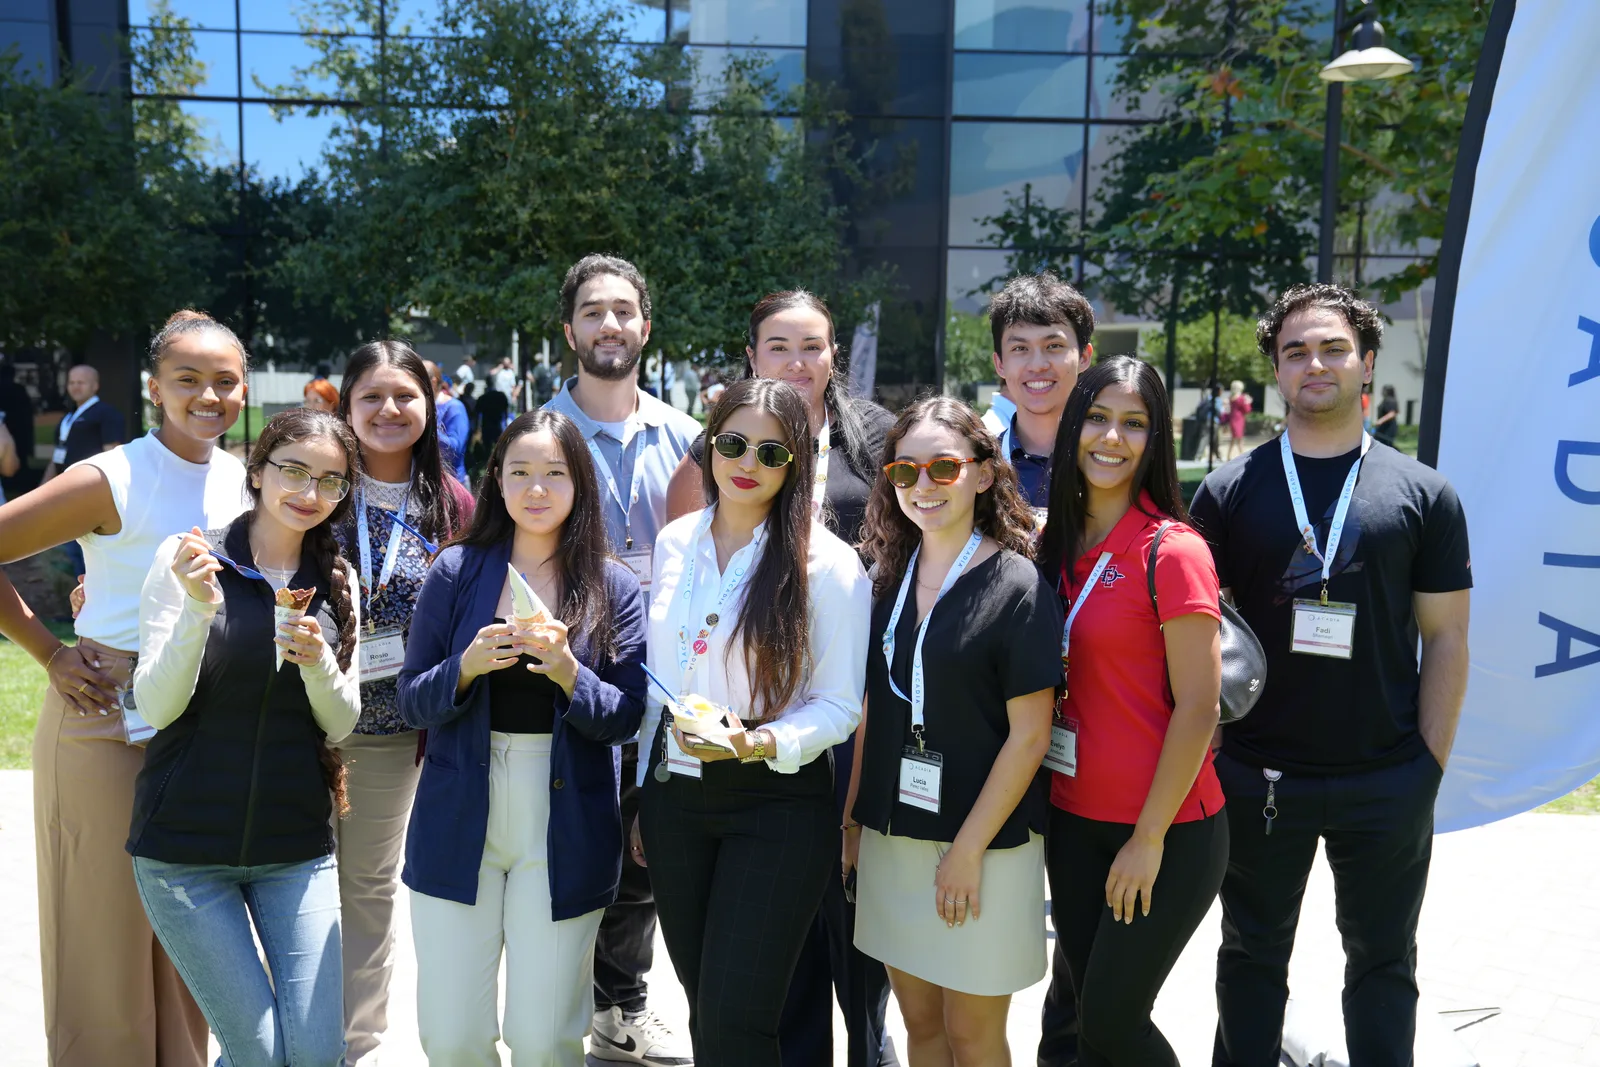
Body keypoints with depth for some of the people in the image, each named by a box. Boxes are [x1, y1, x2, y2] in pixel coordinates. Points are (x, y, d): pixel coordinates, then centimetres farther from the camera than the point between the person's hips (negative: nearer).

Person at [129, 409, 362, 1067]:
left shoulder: (336, 582, 4)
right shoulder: (187, 558, -6)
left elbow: (340, 724, 4)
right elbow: (157, 708, -10)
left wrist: (317, 662, -17)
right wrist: (199, 607, -25)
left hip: (297, 847, 3)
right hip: (185, 847, -3)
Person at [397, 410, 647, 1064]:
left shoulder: (613, 587, -1)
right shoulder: (456, 571, 1)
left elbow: (625, 719, -4)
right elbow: (411, 703, 2)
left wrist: (567, 672, -21)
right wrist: (466, 667, -17)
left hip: (565, 833, -1)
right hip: (459, 826, 1)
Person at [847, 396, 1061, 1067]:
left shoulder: (1016, 585, -12)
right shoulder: (887, 581, 5)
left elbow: (1029, 734, -14)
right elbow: (871, 712, 11)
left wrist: (968, 849, -15)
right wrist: (853, 819, 7)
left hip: (982, 847, -5)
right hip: (890, 837, 5)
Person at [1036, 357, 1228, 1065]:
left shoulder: (1173, 551, -15)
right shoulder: (1056, 544, 4)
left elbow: (1198, 708, -15)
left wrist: (1149, 839, -14)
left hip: (1166, 832, -6)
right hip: (1074, 820, 6)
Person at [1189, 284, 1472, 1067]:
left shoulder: (1422, 494, 0)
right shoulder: (1229, 490, -1)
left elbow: (1445, 638, 2)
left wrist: (1431, 765, -2)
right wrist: (1208, 749, -5)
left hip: (1386, 782, 0)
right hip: (1256, 775, 0)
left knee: (1384, 962, 16)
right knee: (1252, 955, 16)